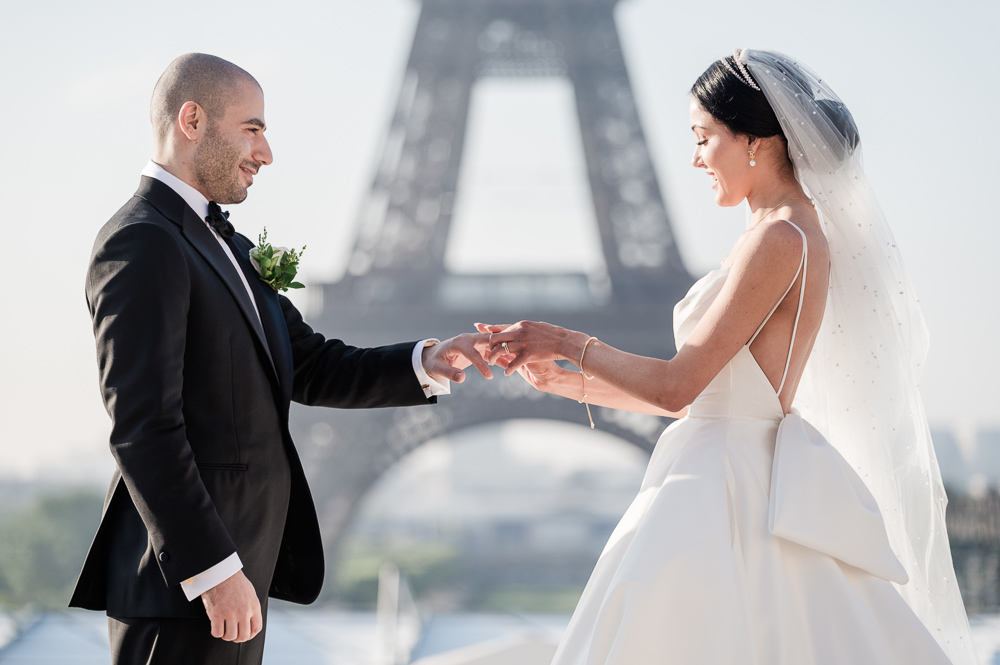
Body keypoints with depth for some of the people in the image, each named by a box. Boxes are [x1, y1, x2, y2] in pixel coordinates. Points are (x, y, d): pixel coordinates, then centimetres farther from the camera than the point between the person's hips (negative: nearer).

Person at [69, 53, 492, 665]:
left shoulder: (228, 249, 19)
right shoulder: (141, 246, -14)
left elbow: (313, 370, 17)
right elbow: (143, 430, -21)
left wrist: (427, 363, 0)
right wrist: (214, 572, -23)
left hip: (231, 566, 10)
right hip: (182, 585, -10)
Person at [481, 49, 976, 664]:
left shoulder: (780, 239, -15)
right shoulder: (803, 233, 14)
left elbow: (677, 386, -17)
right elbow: (701, 394, 17)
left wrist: (568, 344, -2)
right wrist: (571, 382, 17)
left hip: (726, 495, -9)